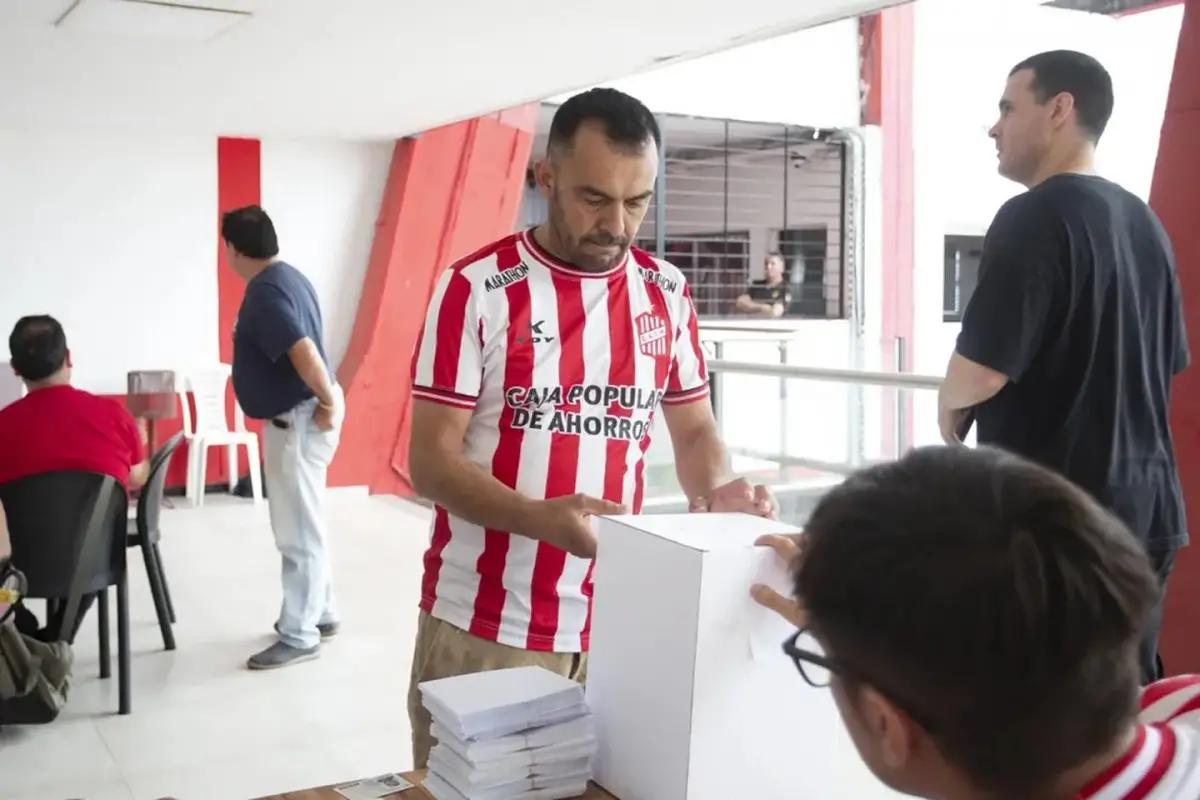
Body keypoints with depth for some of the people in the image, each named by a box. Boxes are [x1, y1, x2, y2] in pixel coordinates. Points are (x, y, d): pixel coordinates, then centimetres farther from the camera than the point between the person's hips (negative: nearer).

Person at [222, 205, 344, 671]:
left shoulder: (265, 292, -20)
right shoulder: (284, 277, 12)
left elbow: (304, 352, -31)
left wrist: (327, 404, -21)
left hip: (297, 419, -11)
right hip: (296, 415, 11)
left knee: (298, 532, -3)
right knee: (303, 526, 19)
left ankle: (299, 636, 6)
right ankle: (320, 613, 31)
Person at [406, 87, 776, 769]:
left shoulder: (667, 293, 4)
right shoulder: (476, 288, -8)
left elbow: (695, 429, 13)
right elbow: (430, 461, -10)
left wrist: (712, 493, -10)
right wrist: (542, 519, -26)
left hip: (615, 626, 3)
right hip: (481, 629, -3)